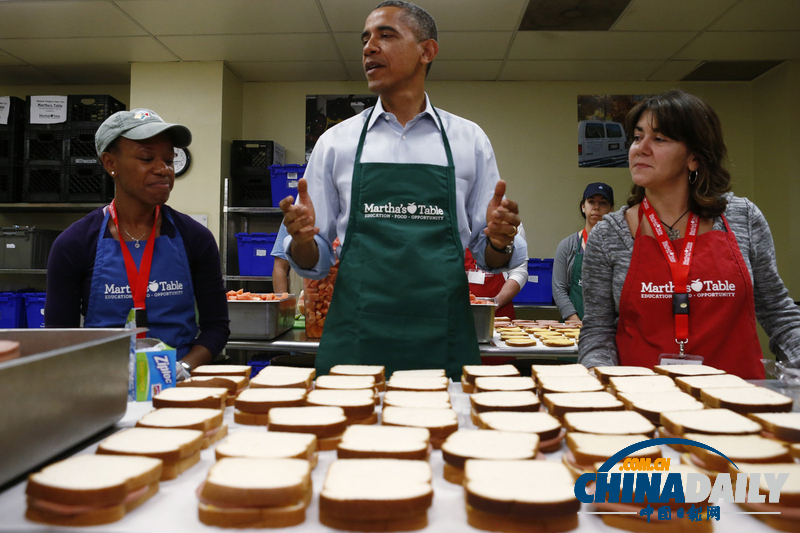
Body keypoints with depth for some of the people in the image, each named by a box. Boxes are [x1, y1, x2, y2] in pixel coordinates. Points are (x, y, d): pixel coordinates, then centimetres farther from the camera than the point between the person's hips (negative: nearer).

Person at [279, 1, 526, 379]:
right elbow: (314, 262, 10)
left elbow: (489, 257, 10)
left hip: (444, 346, 0)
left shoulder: (469, 140, 8)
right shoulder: (335, 142, 8)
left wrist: (500, 243, -12)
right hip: (354, 345, 0)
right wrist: (302, 238, -12)